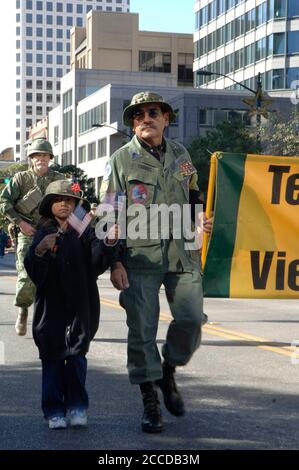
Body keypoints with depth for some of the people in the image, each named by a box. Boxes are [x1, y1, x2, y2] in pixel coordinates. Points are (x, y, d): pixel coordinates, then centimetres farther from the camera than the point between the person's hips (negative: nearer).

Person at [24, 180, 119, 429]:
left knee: (76, 355, -2)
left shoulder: (84, 232, 4)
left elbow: (96, 263, -10)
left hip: (80, 304, -1)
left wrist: (108, 243, -28)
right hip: (51, 304, 1)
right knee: (52, 357, 3)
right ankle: (54, 411, 10)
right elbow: (32, 270, -3)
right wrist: (40, 250, -23)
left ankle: (77, 407, 10)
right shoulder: (43, 233, 7)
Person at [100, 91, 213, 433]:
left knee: (191, 318, -4)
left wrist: (199, 221, 9)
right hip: (139, 254, -3)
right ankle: (150, 402, 11)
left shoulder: (181, 154, 13)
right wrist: (114, 263, -7)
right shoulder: (121, 160, 1)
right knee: (142, 329, -1)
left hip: (182, 251, 3)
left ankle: (168, 372, 24)